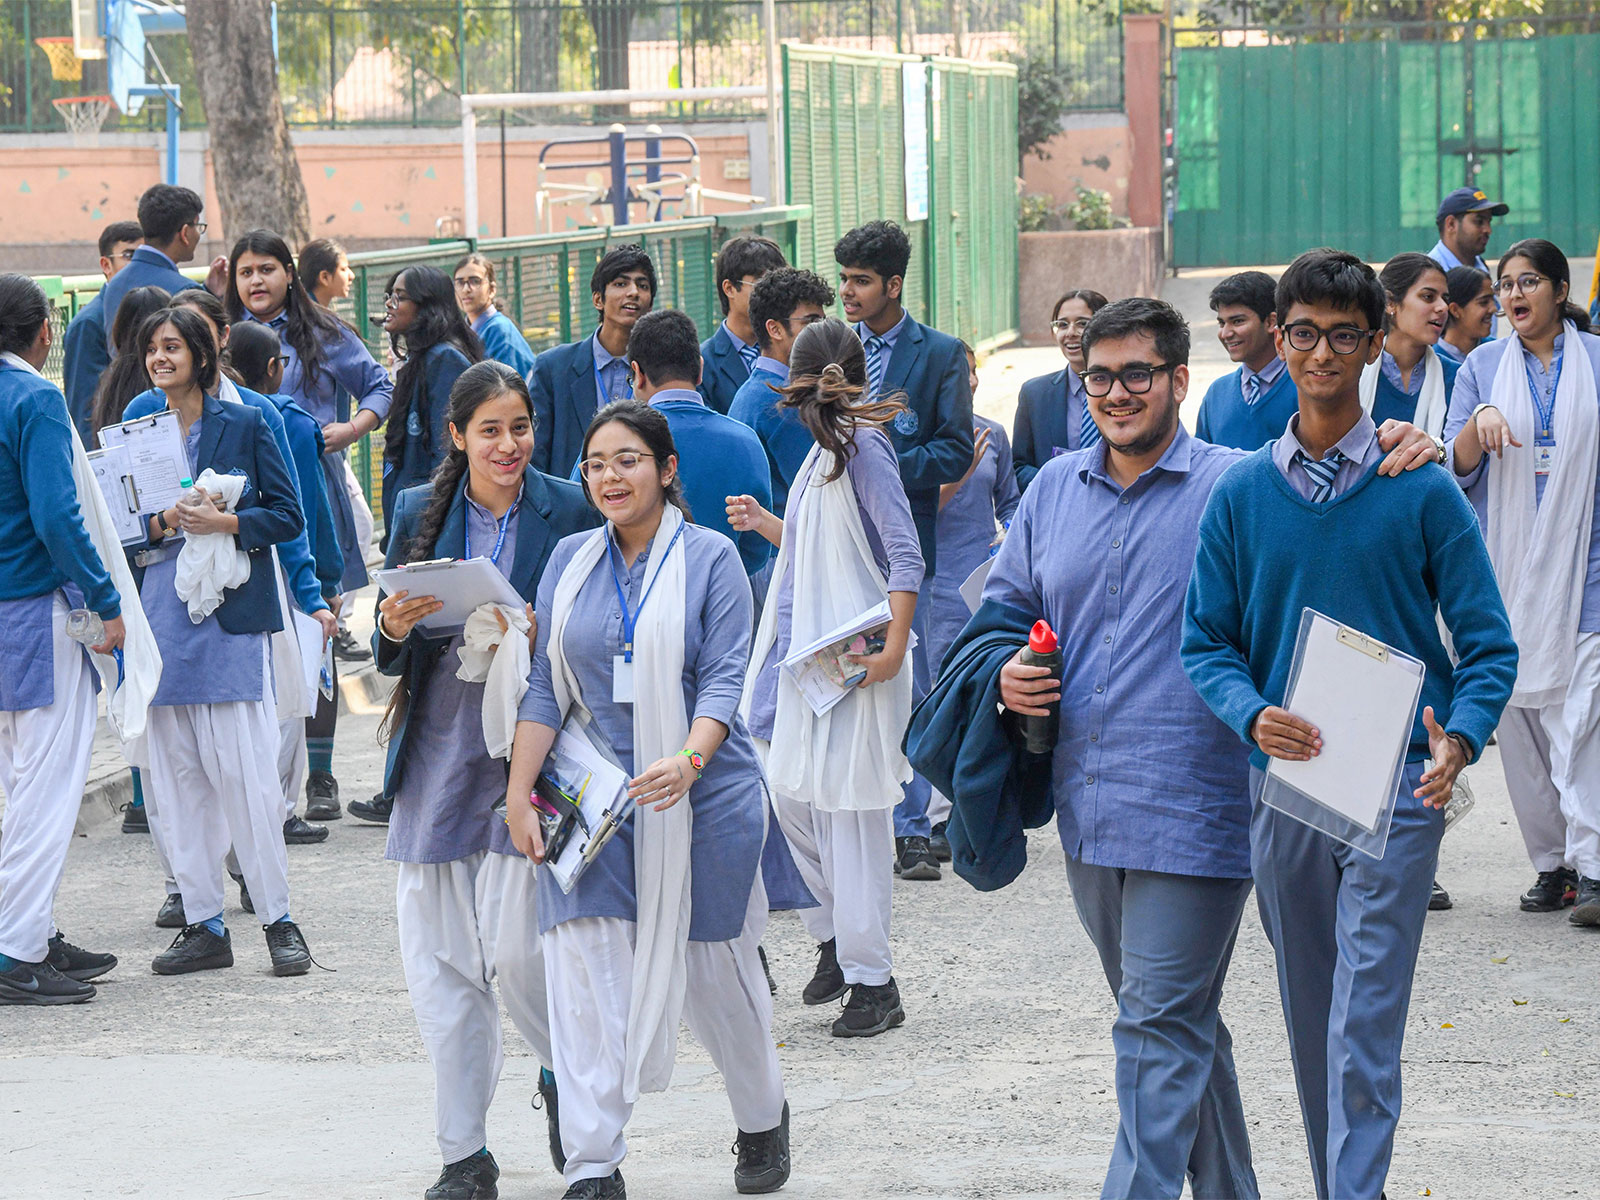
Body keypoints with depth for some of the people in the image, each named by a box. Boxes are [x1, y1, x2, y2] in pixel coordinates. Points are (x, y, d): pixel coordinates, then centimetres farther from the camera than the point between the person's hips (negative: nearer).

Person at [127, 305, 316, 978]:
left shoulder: (244, 427, 3)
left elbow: (287, 515, 2)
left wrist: (226, 522, -13)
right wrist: (161, 524, -9)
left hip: (231, 617, -4)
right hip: (160, 614, 4)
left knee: (244, 771, -7)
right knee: (175, 776, 3)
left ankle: (278, 920, 1)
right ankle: (204, 926, 9)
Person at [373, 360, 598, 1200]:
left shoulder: (568, 511, -1)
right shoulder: (420, 512, 7)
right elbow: (389, 657, 10)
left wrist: (538, 634, -17)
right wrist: (394, 629, -13)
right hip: (437, 747, 3)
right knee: (436, 959, 3)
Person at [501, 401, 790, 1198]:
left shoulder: (709, 558, -2)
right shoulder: (570, 562, 8)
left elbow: (724, 679, -10)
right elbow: (544, 685, 7)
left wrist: (689, 759, -27)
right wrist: (519, 791, -2)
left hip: (700, 797, -2)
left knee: (715, 968, 6)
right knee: (585, 969, -9)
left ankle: (763, 1123, 31)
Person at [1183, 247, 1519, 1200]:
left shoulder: (1422, 492, -1)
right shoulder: (1241, 495, 5)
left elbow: (1488, 646, -1)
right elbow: (1207, 642, 5)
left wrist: (1459, 741, -20)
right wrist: (1253, 717, -16)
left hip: (1398, 788, -3)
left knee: (1365, 1032, -11)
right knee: (1312, 1024, 13)